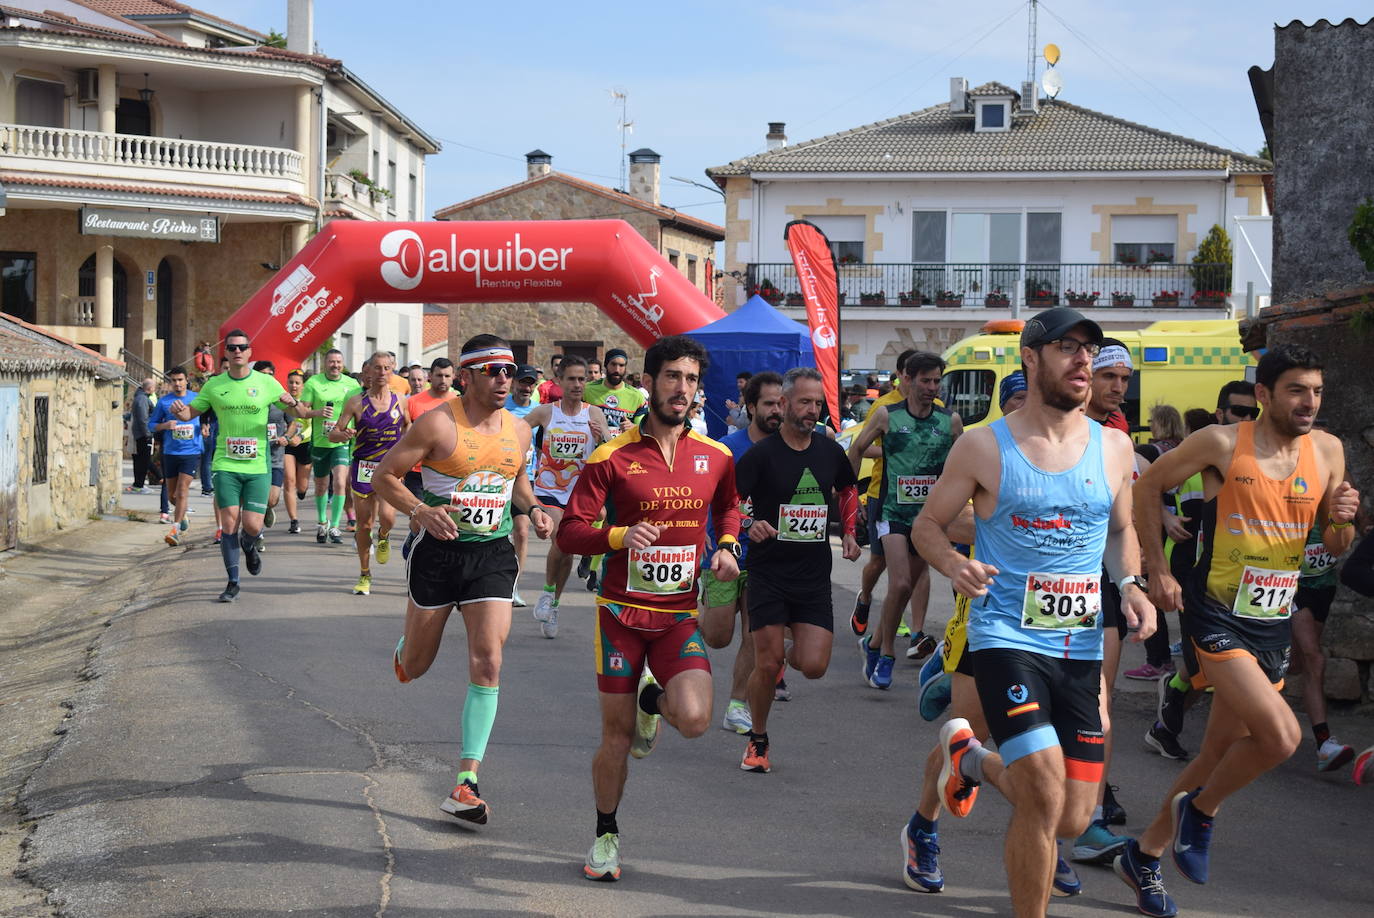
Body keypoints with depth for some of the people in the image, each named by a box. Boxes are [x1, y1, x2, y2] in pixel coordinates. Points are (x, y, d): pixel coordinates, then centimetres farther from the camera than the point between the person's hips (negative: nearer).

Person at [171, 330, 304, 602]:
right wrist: (179, 411, -11)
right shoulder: (214, 385, 4)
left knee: (252, 526, -6)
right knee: (229, 524, -5)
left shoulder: (266, 382, 2)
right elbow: (191, 412, 13)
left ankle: (249, 547, 32)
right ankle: (233, 582, 7)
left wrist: (293, 403, -15)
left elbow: (298, 410, 9)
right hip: (226, 465, 1)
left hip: (258, 466, -1)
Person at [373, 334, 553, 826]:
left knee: (487, 665, -11)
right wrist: (420, 510, -24)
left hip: (493, 555, 3)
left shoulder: (519, 430, 4)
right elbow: (384, 475, -8)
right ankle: (402, 651, 53)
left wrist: (532, 508, 3)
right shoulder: (437, 423, -12)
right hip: (439, 551, -3)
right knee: (415, 666, 11)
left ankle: (465, 784, -8)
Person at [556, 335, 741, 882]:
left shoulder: (716, 457, 3)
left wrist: (727, 545, 4)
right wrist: (619, 536, -26)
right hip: (622, 611, -2)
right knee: (616, 733, 4)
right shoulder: (612, 456, -6)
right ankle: (606, 836, 26)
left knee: (694, 720, -19)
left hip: (680, 614, 2)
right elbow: (569, 534, -8)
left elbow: (728, 507, 24)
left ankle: (653, 699, 18)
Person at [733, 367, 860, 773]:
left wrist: (849, 533, 11)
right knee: (766, 664, -4)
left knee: (814, 667, -7)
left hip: (814, 576, 3)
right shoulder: (761, 454, -9)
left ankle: (791, 652, 31)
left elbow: (848, 489, 24)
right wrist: (748, 526, -29)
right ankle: (758, 740, 18)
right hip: (768, 573, -3)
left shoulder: (830, 451, 5)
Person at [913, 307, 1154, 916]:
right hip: (1007, 637, -5)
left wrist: (1130, 585, 1)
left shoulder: (1113, 447, 6)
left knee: (1073, 819, 6)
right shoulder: (984, 447, -5)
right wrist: (953, 564, -18)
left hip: (1082, 646, 5)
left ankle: (974, 758, 36)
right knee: (1045, 796, -20)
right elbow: (927, 525, 3)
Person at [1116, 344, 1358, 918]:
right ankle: (1200, 810, 5)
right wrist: (1158, 570, -3)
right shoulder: (1223, 444, -11)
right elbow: (1147, 487, 1)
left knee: (1220, 754, 11)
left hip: (1274, 624, 6)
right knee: (1281, 735, -22)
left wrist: (1343, 520, -10)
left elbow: (1336, 548, 13)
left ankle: (1145, 855, 28)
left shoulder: (1326, 451, 4)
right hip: (1217, 617, -6)